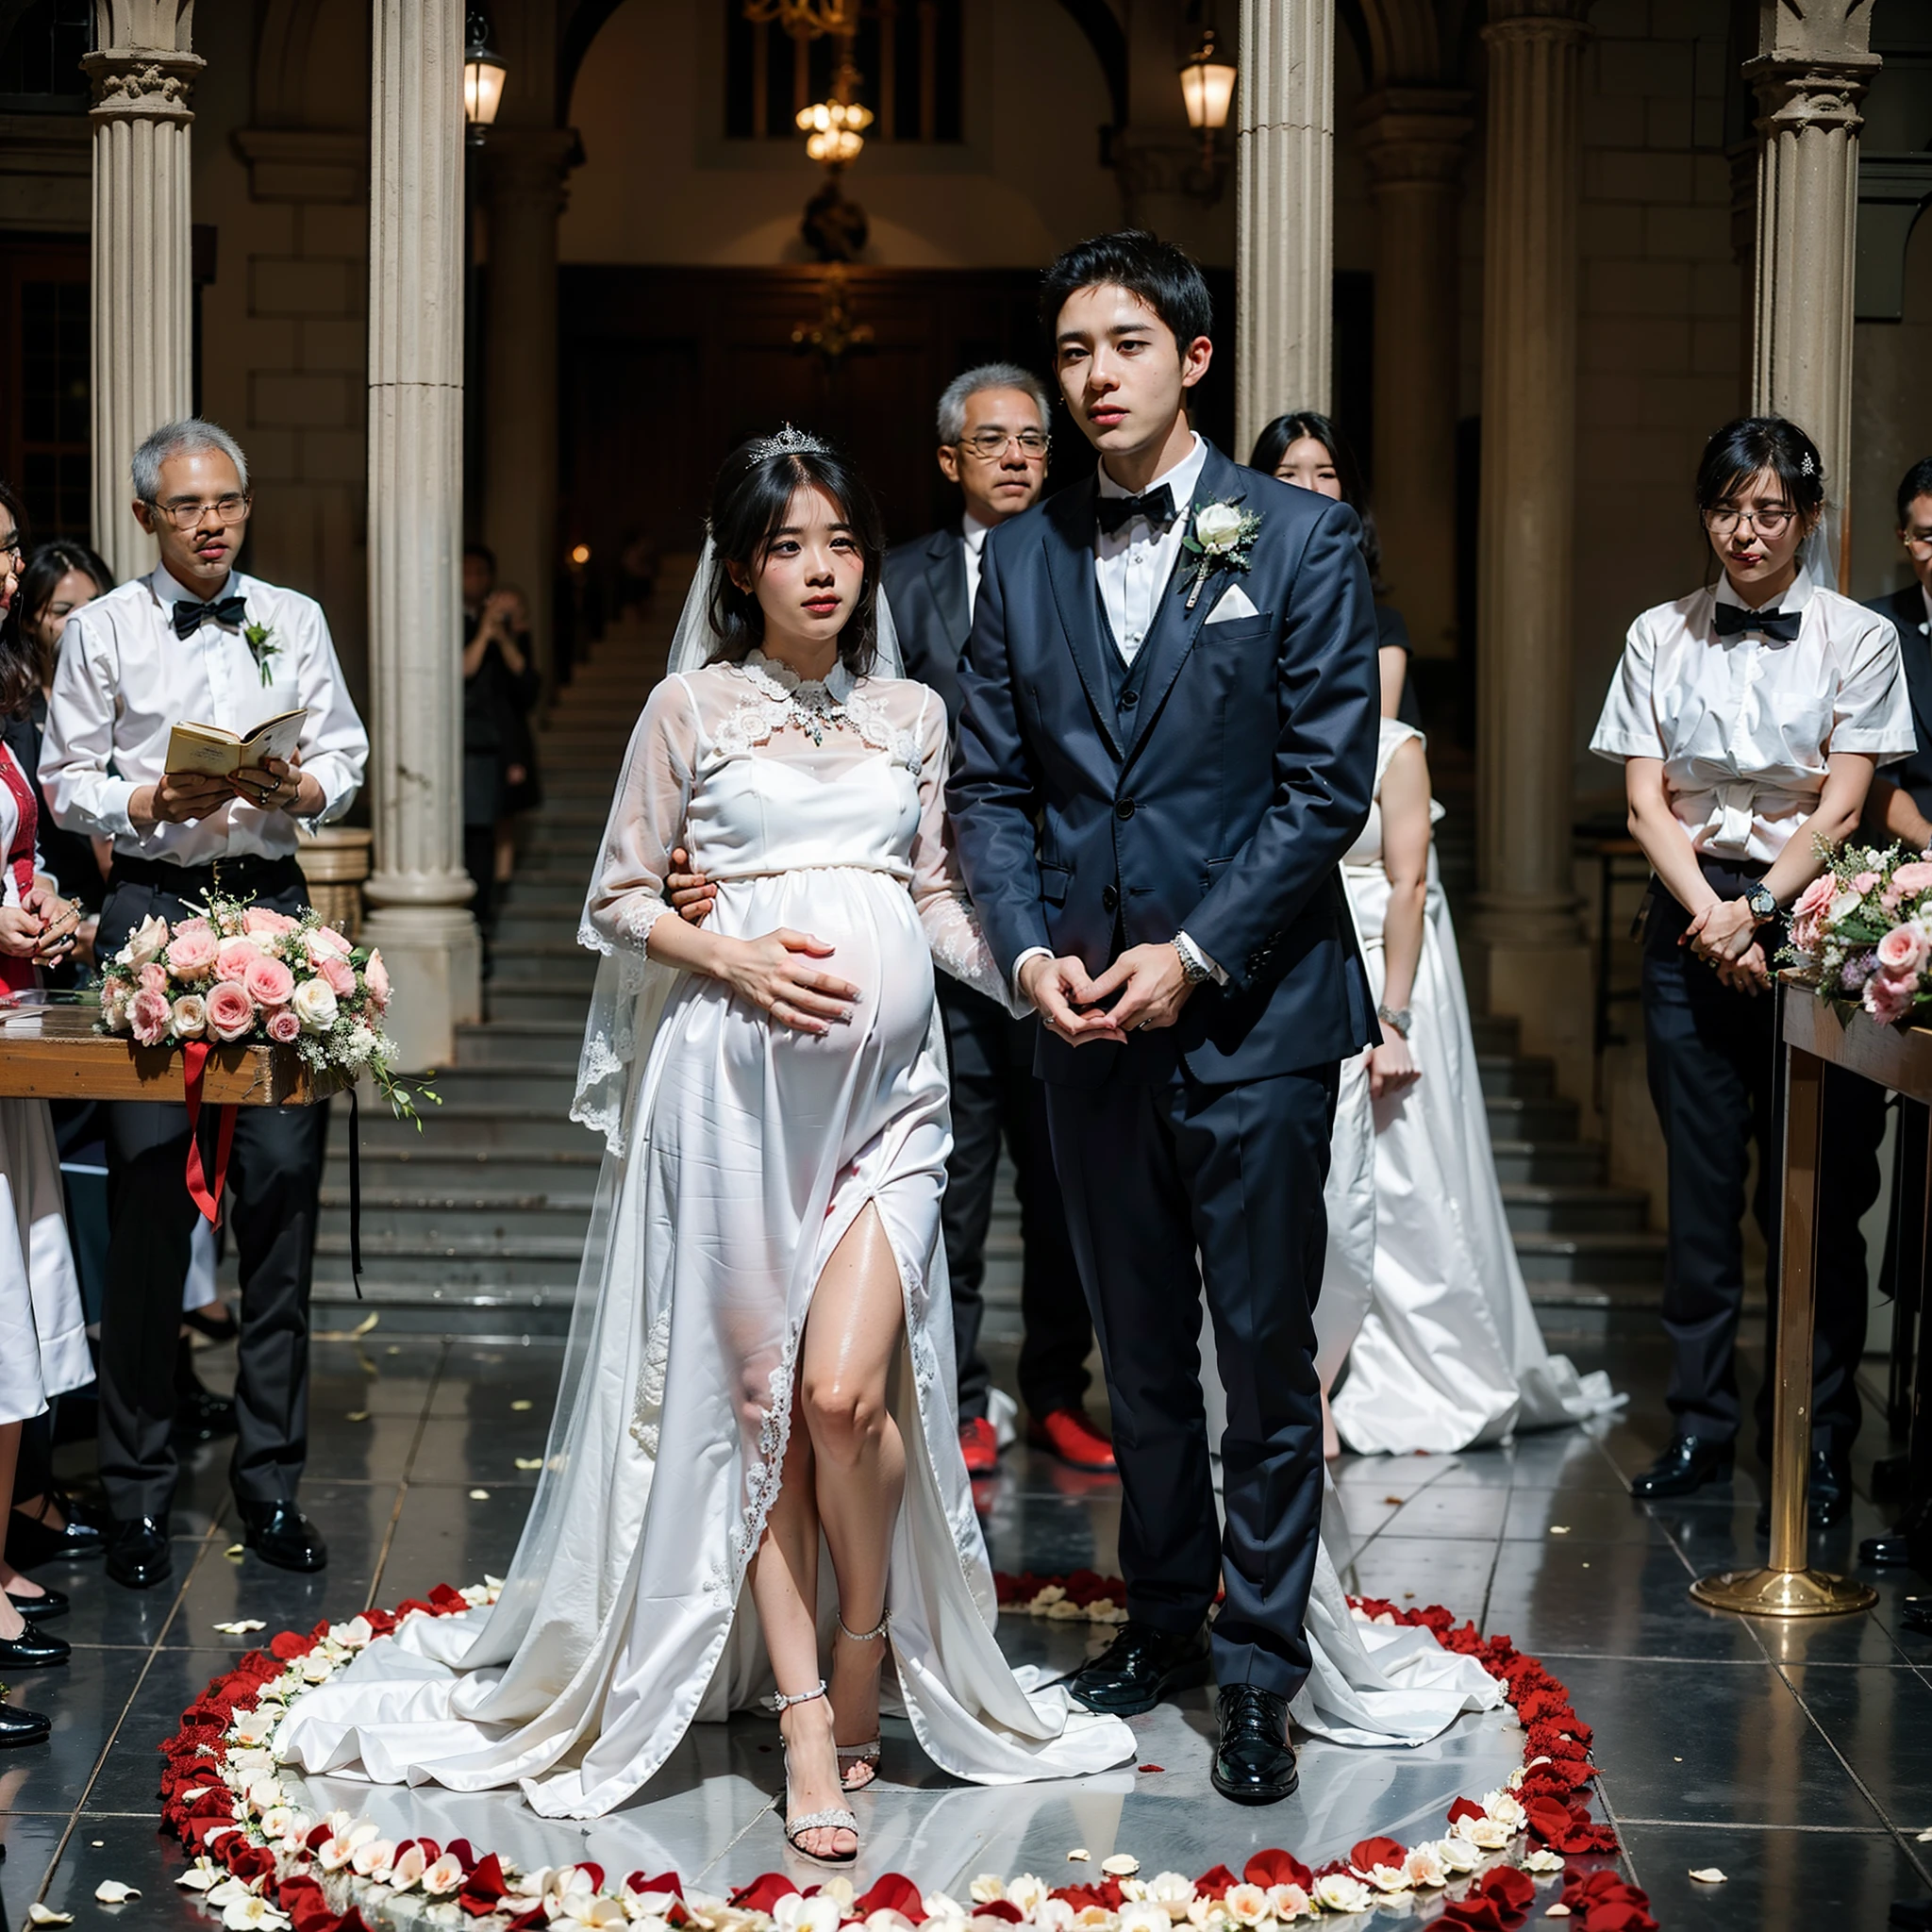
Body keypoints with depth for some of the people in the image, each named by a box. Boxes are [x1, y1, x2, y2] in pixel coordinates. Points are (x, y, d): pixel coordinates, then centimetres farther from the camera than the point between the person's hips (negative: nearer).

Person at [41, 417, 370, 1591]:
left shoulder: (295, 620, 13)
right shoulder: (104, 631, 7)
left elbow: (347, 760, 11)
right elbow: (70, 780, 6)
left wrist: (297, 786, -10)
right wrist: (155, 802, -12)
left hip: (272, 904, 2)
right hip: (153, 910, -2)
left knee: (283, 1184, 0)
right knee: (148, 1190, -3)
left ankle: (272, 1481, 9)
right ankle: (138, 1492, 7)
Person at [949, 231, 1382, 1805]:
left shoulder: (1301, 539, -3)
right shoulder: (1023, 558, 9)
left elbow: (1329, 783, -7)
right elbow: (991, 785, 9)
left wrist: (1192, 955, -13)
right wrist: (1031, 948, -7)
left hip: (1254, 1012, -4)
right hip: (1086, 1015, 4)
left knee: (1265, 1353, 1)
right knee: (1139, 1350, 14)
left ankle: (1260, 1669, 12)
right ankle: (1163, 1617, 28)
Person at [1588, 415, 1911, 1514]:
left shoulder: (1858, 638, 1)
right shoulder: (1661, 637, 8)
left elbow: (1841, 807, -4)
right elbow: (1646, 801, 3)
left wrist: (1759, 908, -13)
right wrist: (1710, 913, -9)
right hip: (1693, 919, 2)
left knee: (1813, 1189, -1)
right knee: (1701, 1181, 4)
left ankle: (1819, 1442, 7)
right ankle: (1702, 1426, 11)